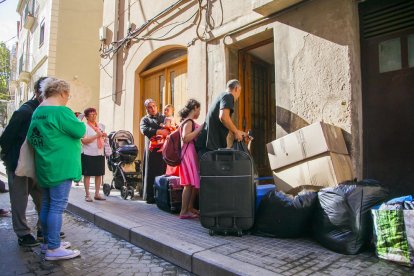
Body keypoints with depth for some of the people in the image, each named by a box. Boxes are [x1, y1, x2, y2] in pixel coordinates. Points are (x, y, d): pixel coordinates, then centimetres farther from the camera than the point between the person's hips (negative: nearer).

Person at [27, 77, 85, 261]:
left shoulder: (37, 111, 12)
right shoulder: (60, 111, -17)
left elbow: (31, 138, 17)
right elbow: (80, 131, -14)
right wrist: (77, 122, 5)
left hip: (46, 166, 10)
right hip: (60, 167, -10)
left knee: (47, 205, 15)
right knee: (57, 207, -5)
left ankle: (48, 241, 26)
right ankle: (53, 249, 1)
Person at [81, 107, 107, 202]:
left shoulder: (101, 126, 14)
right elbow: (84, 141, -16)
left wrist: (104, 136, 2)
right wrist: (96, 136, -20)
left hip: (100, 154, 6)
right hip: (88, 154, -6)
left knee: (99, 174, 9)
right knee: (87, 174, 1)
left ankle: (97, 194, 19)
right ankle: (87, 195, 10)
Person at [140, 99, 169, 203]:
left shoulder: (164, 118, 20)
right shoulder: (145, 119, 13)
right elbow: (144, 130, -8)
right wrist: (160, 132, -17)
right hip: (152, 149, -1)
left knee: (163, 172, -2)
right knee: (151, 173, 0)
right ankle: (150, 197, 6)